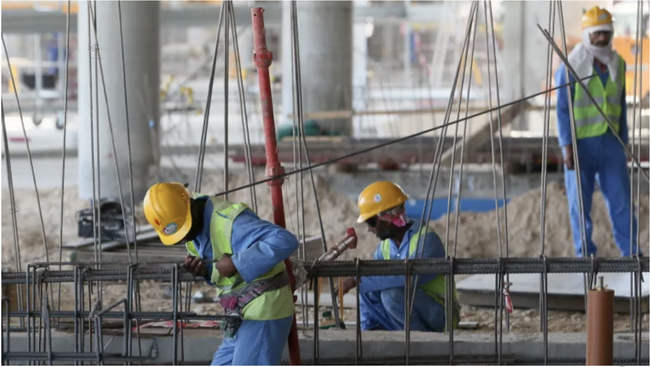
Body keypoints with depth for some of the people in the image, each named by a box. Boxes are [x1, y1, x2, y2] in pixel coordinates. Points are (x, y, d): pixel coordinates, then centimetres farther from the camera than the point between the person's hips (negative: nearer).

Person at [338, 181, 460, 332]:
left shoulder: (426, 239, -20)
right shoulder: (385, 246, 6)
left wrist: (358, 281, -32)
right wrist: (367, 329, -1)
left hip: (441, 315, -8)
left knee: (392, 294, -30)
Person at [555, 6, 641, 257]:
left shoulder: (617, 64, 7)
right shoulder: (571, 67, -8)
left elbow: (620, 107, 13)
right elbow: (562, 109, -10)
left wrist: (623, 144, 12)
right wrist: (567, 147, -17)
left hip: (609, 142, 4)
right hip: (580, 144, -4)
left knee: (621, 199, 0)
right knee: (580, 203, 2)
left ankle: (630, 254, 5)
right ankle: (586, 256, 10)